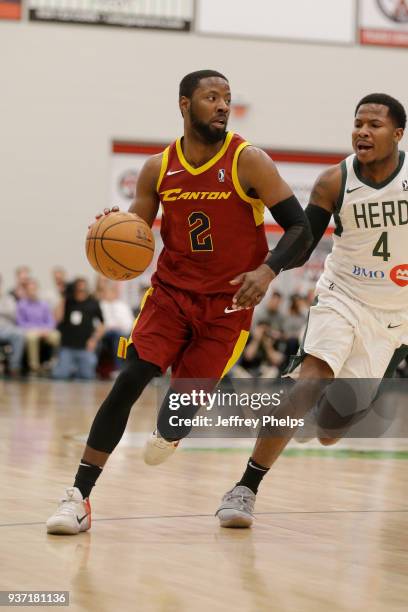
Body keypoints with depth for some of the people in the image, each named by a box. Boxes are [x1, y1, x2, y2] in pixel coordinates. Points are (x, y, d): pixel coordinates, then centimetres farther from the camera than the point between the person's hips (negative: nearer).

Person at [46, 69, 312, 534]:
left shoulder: (248, 161, -11)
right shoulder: (158, 169, 0)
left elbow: (299, 228, -11)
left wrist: (268, 270, -28)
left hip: (227, 303, -2)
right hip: (171, 290, 2)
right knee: (129, 381, -15)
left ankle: (168, 430, 39)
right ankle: (79, 497, -12)